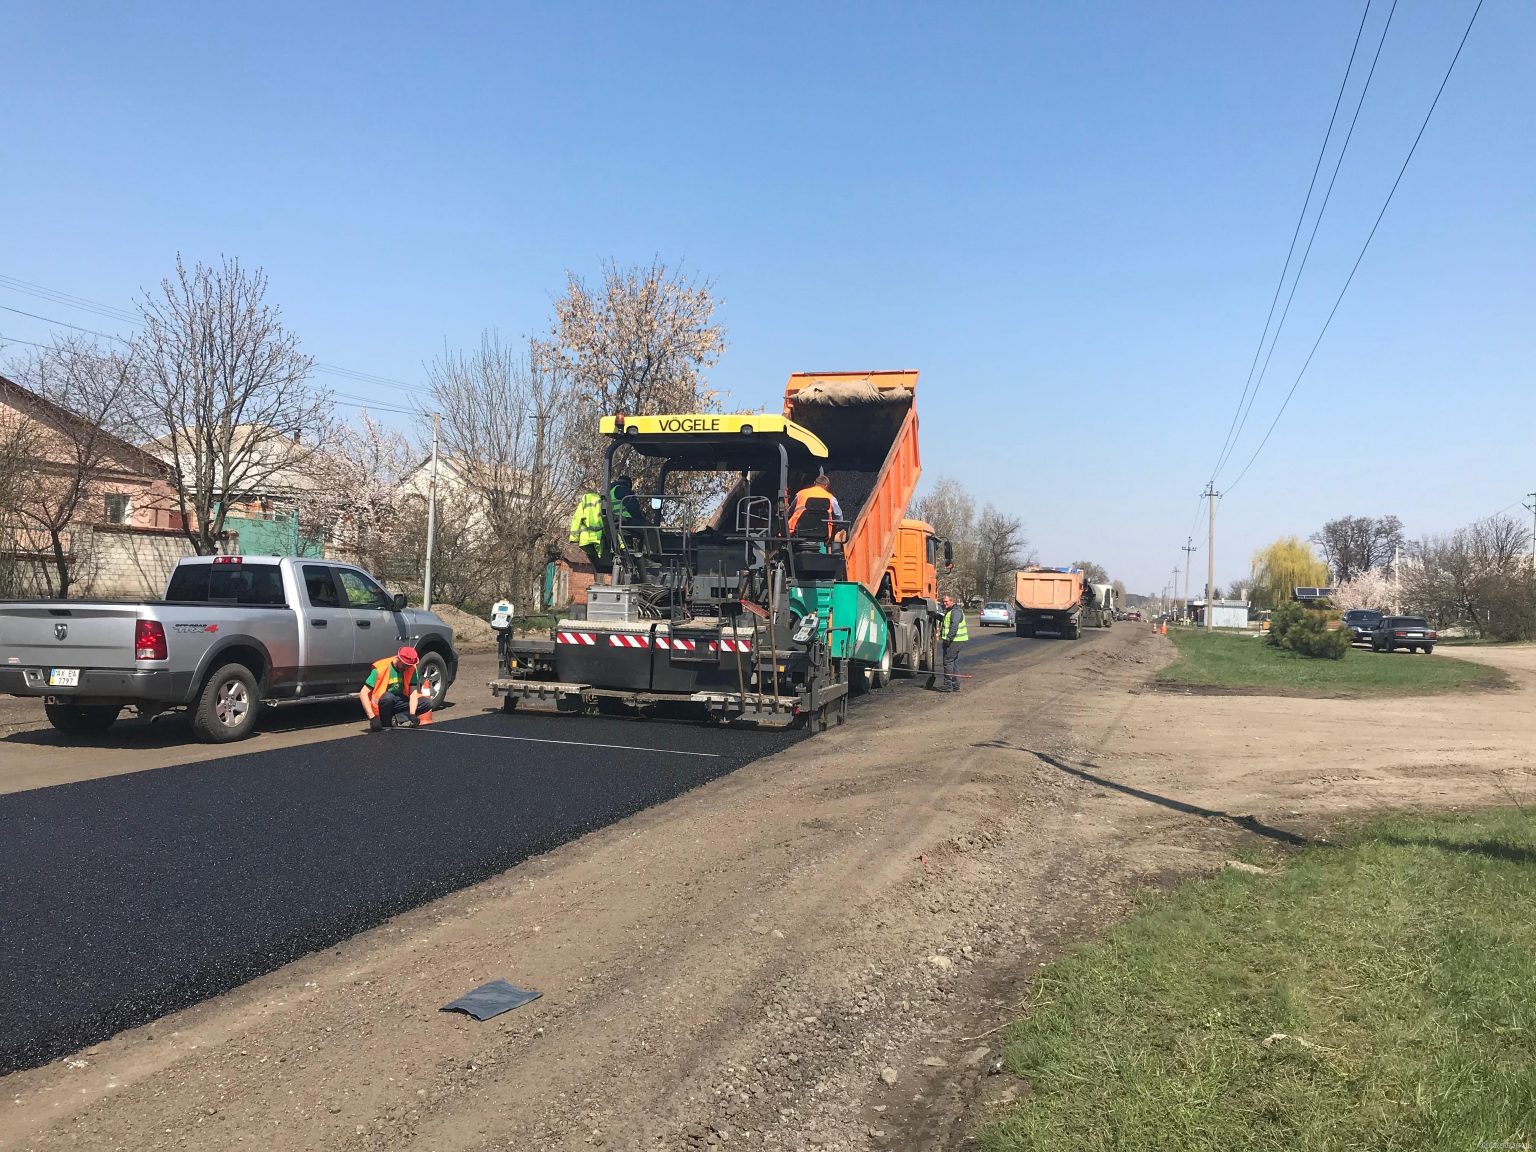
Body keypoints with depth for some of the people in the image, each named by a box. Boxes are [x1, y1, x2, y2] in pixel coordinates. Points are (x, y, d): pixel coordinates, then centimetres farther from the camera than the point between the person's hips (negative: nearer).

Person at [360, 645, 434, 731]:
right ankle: (386, 726, -15)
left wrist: (412, 714, -29)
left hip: (400, 702, 4)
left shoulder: (411, 668, -9)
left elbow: (413, 692, -12)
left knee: (427, 703, -15)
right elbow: (363, 694, -23)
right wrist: (372, 717, -32)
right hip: (382, 704, -4)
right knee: (388, 697, -37)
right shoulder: (380, 669, -22)